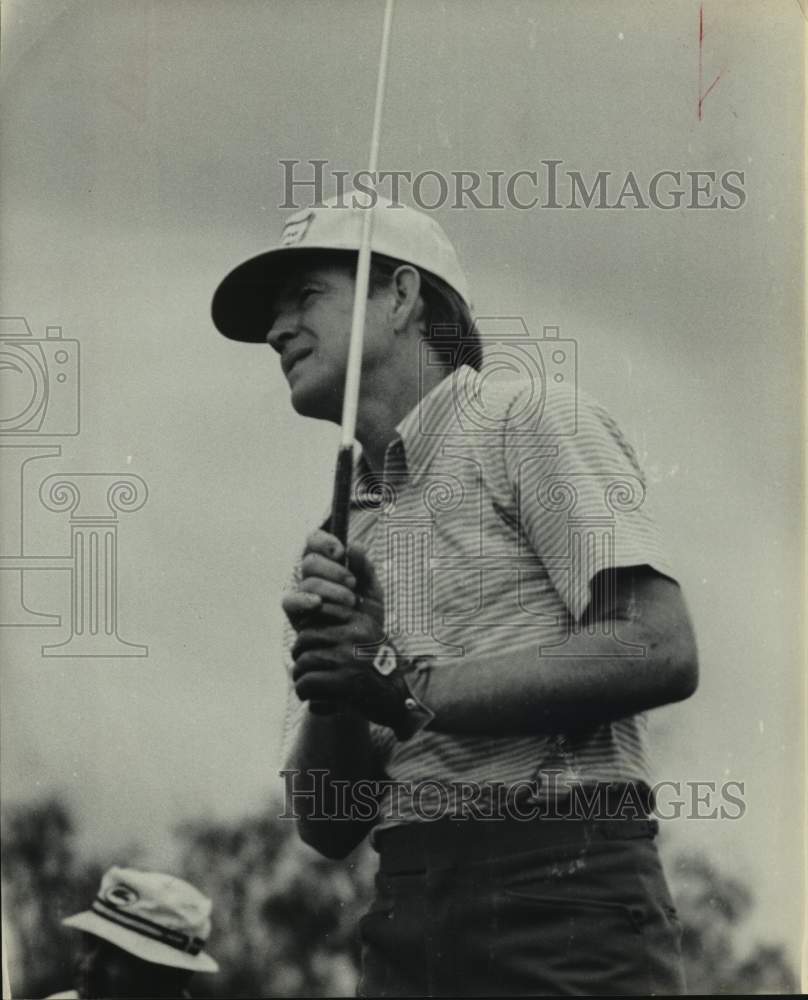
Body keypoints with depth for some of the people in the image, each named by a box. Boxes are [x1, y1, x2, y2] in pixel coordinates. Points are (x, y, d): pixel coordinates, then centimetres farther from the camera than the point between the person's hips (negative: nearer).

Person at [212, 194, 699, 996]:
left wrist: (410, 689, -9)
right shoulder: (343, 533, 20)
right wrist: (329, 674, -5)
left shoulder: (526, 413, 4)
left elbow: (660, 654, -10)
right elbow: (328, 825, 14)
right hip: (407, 917, 6)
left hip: (560, 895, -5)